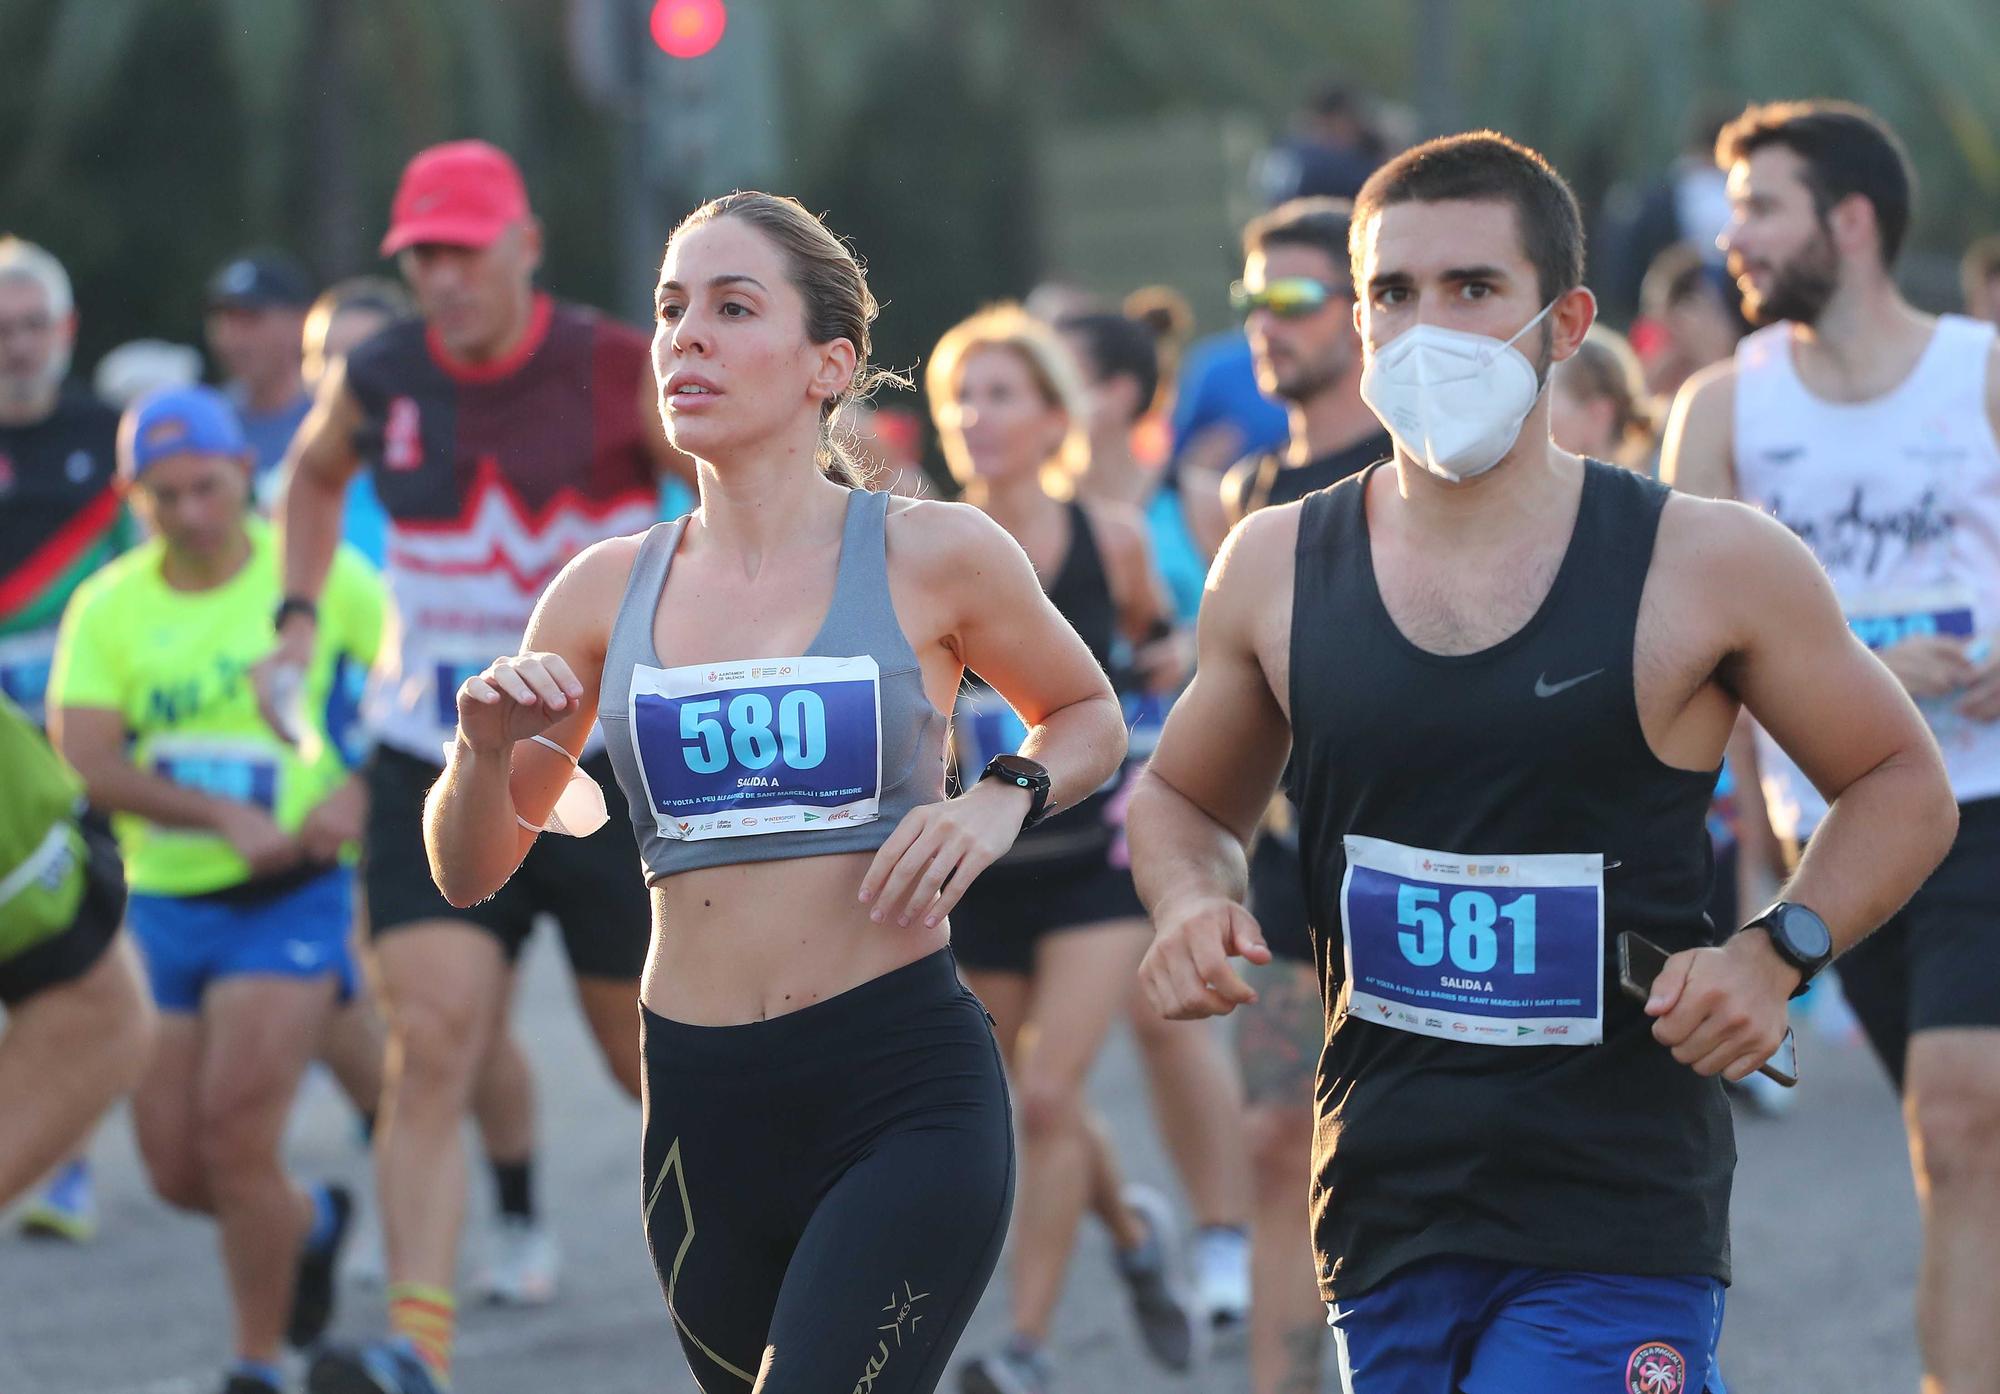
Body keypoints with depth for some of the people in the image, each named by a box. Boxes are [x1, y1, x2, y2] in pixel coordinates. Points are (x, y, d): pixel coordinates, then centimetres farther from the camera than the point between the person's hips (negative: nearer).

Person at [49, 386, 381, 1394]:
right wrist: (223, 815, -24)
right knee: (176, 1169, 5)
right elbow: (84, 761, -12)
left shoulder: (316, 576, -4)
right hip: (159, 901, 4)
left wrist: (361, 792, -15)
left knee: (234, 1134, -16)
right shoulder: (106, 609, 0)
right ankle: (311, 1222, 38)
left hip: (289, 900, -4)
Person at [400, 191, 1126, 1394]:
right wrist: (486, 752, -8)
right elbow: (470, 875, 13)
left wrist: (1003, 801, -5)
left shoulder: (932, 557, -2)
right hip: (701, 1106, 4)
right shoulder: (609, 593, 7)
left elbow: (1091, 719, 16)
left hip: (904, 1099, -4)